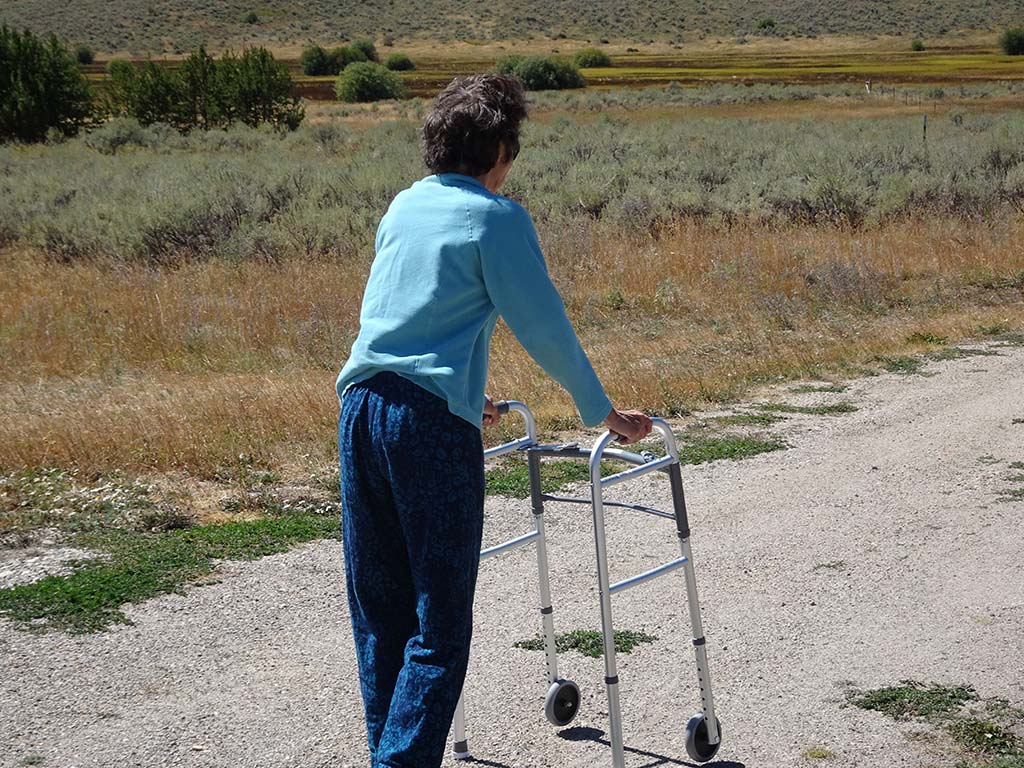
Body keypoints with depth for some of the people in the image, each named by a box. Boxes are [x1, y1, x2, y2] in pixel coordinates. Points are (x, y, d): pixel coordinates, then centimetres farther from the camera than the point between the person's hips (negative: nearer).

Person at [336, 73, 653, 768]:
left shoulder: (404, 206, 18)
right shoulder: (496, 216, -3)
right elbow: (544, 327, -5)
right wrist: (604, 412, 6)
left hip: (361, 405, 7)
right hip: (433, 422, -7)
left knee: (379, 611, 14)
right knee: (441, 621, -2)